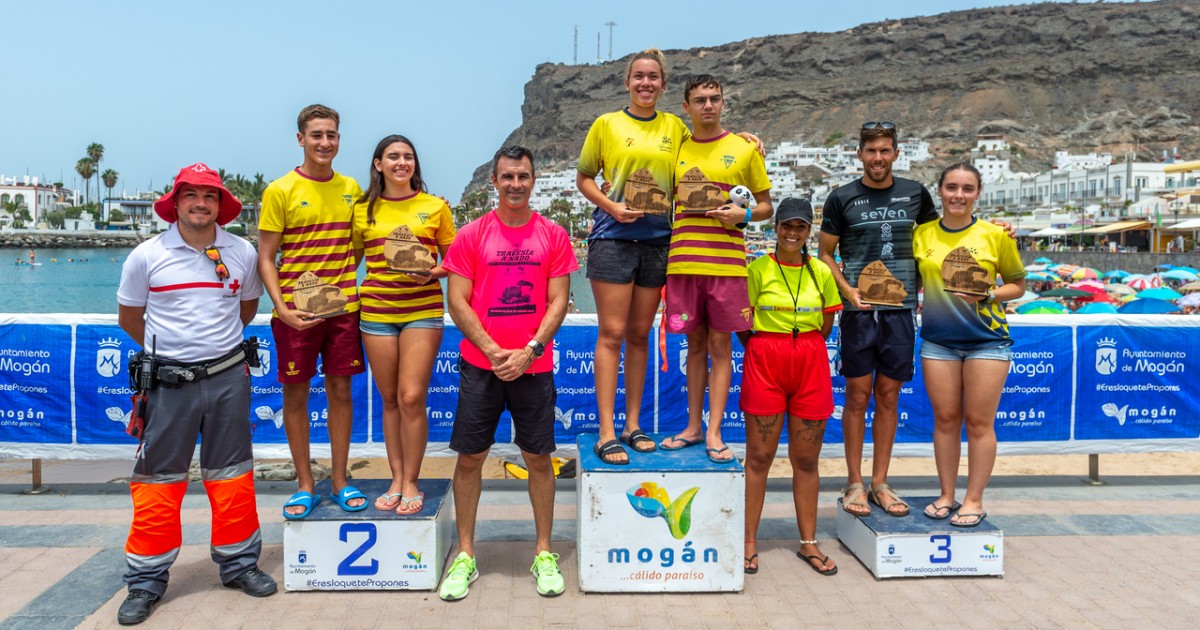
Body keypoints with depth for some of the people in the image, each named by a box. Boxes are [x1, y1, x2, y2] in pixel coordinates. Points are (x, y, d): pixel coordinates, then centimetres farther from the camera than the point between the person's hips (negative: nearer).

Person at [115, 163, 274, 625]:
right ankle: (146, 581, 16)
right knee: (158, 480, 4)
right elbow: (129, 318, 10)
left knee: (232, 474, 9)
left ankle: (238, 564, 23)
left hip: (228, 378, 2)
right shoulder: (147, 256, -3)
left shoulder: (242, 254, 2)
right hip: (169, 383, -1)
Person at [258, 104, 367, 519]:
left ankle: (340, 481, 19)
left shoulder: (351, 188, 8)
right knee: (296, 394, 5)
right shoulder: (280, 191, -4)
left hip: (343, 307, 3)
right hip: (296, 311, -3)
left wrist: (350, 289, 3)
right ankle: (305, 484, 19)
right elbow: (266, 258, -4)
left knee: (341, 390, 8)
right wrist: (281, 308, -16)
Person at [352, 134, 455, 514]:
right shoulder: (363, 211, 9)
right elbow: (351, 261, 14)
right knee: (390, 399, 8)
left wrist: (431, 273, -12)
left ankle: (410, 483, 6)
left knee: (412, 398, -8)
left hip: (423, 310, -2)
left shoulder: (435, 207, 4)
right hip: (376, 310, 2)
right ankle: (396, 480, 19)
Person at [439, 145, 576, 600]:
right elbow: (457, 300, -1)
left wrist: (529, 351, -11)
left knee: (538, 458, 7)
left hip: (533, 365, 0)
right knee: (469, 459, 5)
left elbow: (558, 302, 0)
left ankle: (544, 554, 21)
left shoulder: (553, 236, 4)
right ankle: (465, 555, 19)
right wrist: (492, 350, -11)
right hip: (480, 365, 0)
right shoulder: (471, 235, 2)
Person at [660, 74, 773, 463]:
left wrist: (744, 215, -10)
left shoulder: (744, 149, 6)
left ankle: (714, 432, 7)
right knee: (696, 344, 9)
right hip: (683, 262, 2)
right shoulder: (676, 151, 11)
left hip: (726, 263, -2)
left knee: (720, 345, 1)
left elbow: (766, 206, 9)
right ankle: (693, 427, 18)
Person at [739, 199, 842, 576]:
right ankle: (750, 542, 11)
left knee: (806, 459, 9)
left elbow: (826, 324, 13)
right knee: (759, 456, 2)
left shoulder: (821, 272, 7)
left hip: (811, 365, 3)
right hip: (764, 364, -2)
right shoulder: (757, 269, -2)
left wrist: (802, 349, 7)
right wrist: (767, 350, -1)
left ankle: (808, 543, 20)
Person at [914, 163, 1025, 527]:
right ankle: (946, 494, 21)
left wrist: (987, 295, -14)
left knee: (979, 422, 2)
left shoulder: (995, 234, -2)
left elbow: (1018, 285, 4)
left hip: (987, 339, -2)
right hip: (937, 339, 2)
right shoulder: (921, 235, 4)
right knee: (945, 418, 8)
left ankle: (974, 500, 14)